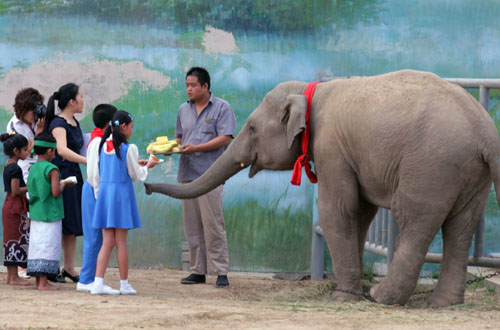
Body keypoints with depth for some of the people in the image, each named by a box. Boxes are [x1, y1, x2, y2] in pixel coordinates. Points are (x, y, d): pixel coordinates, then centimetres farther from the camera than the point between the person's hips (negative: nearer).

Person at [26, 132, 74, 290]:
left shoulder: (33, 169, 10)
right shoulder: (52, 170, -13)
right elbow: (55, 192, -20)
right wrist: (63, 185, 1)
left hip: (36, 213, 7)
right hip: (50, 215, -7)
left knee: (36, 245, 9)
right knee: (48, 246, -5)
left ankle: (38, 281, 13)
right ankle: (43, 282, -7)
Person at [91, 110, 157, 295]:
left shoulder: (104, 146, 7)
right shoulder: (129, 148, -9)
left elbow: (98, 175, 13)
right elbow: (137, 176, -3)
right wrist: (147, 166, 15)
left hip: (104, 191, 5)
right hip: (122, 192, -5)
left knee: (108, 241, 5)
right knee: (121, 242, 1)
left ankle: (98, 282, -6)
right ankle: (124, 284, 9)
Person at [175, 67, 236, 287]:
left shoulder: (221, 108, 0)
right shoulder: (184, 110, 19)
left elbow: (225, 138, -8)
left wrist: (196, 148, -16)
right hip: (187, 174, 6)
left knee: (212, 223, -9)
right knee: (192, 225, 4)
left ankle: (221, 272, -7)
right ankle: (198, 271, 9)